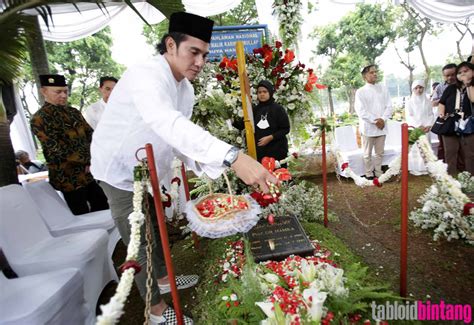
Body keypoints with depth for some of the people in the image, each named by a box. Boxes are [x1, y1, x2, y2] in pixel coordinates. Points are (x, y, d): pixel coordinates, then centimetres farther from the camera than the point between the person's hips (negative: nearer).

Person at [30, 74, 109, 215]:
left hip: (90, 170, 6)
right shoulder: (39, 119, -9)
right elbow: (58, 150, -16)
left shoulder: (73, 112, 10)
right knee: (83, 216, 6)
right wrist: (88, 159, -15)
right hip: (68, 176, -6)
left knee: (103, 207, 12)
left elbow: (90, 135, 6)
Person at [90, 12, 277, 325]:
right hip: (121, 172, -8)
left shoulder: (186, 89, -1)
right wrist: (233, 157, -61)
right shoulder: (147, 75, -30)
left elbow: (179, 132, 2)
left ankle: (162, 278, 45)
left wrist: (199, 161, -18)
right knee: (140, 243, 2)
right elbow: (169, 125, -50)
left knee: (156, 229, 22)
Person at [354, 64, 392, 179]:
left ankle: (378, 173, 23)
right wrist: (375, 121, -14)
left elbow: (388, 106, 5)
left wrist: (383, 119, -11)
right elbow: (361, 110, -10)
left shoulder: (383, 89, 10)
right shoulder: (360, 92, -3)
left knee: (379, 152, 11)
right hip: (368, 127, -4)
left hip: (382, 126, 4)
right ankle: (369, 174, 14)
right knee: (368, 153, 3)